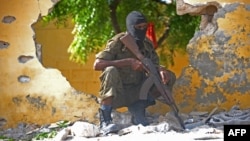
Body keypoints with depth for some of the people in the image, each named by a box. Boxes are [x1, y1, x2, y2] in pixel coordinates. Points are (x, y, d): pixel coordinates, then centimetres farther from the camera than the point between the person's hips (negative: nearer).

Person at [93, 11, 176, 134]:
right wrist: (128, 62, -30)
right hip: (117, 94, -5)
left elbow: (155, 65, 6)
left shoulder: (147, 44, 0)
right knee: (111, 71, -34)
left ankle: (138, 109, 3)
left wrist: (161, 71, -20)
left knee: (170, 77, -5)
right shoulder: (118, 42, -15)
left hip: (136, 93, 5)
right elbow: (97, 65, -25)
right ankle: (105, 120, -23)